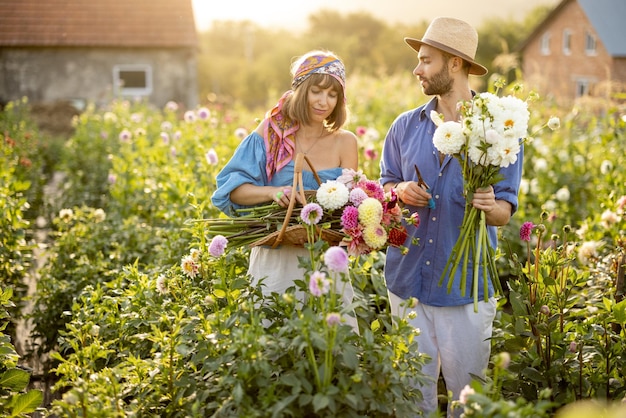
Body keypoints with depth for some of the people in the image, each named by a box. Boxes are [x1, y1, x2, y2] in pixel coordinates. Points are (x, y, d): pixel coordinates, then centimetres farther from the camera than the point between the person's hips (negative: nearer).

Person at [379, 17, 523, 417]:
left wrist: (489, 205, -26)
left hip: (466, 284, -3)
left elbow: (505, 212, -3)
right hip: (408, 279, 3)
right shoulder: (405, 126, 6)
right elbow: (385, 185, 16)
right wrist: (401, 191, -7)